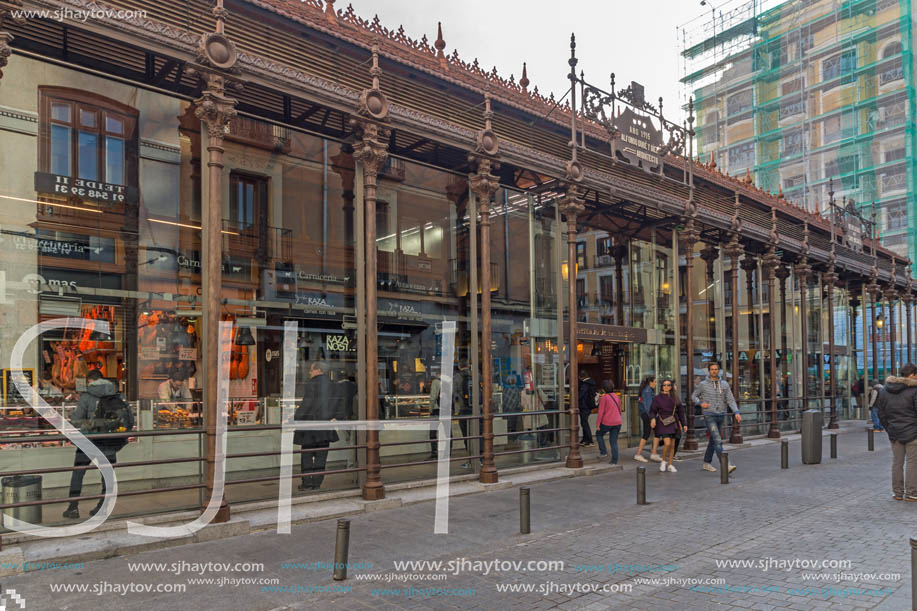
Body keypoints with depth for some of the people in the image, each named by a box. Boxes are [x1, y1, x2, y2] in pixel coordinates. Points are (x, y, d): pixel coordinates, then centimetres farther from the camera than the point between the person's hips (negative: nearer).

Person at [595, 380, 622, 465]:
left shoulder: (604, 398, -12)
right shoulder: (617, 397, 9)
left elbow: (601, 412, -14)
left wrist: (597, 423, -8)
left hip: (607, 423, -5)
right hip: (617, 423, 5)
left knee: (599, 434, 22)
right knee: (614, 442, 10)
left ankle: (603, 452, 18)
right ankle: (614, 461, 9)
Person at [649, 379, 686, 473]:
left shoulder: (675, 398, 8)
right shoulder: (657, 398, -1)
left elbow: (680, 411, 12)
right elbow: (652, 410, -1)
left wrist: (684, 424, 8)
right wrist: (652, 418, -21)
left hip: (673, 423, 4)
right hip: (663, 423, -4)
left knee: (672, 445, 4)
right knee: (667, 443, -17)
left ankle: (670, 465, 15)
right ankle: (663, 461, 7)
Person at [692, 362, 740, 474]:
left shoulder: (724, 384, 6)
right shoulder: (703, 384, -2)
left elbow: (731, 400, 2)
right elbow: (693, 396, 9)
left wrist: (736, 412, -12)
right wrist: (701, 403, -11)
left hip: (721, 416, 5)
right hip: (709, 416, -5)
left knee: (713, 440, 14)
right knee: (718, 441, -16)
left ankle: (706, 463, 27)